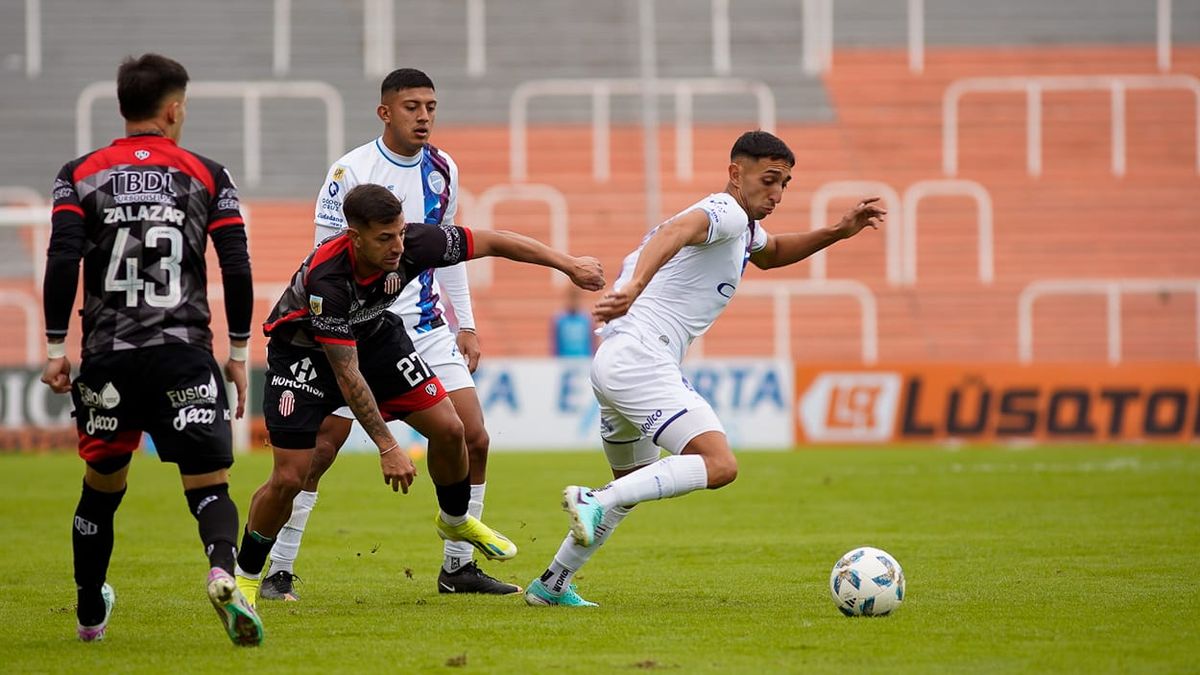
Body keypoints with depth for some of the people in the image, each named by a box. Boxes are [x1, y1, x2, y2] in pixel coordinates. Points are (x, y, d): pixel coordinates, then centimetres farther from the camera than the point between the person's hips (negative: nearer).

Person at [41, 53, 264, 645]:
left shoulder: (80, 175, 6)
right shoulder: (206, 175, 6)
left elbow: (62, 263, -5)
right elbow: (237, 269, 1)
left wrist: (56, 347, 0)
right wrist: (239, 352, 9)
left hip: (106, 357, 2)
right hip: (183, 353, -1)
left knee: (102, 484, 19)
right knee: (209, 482, -4)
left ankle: (90, 612, 29)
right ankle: (222, 571, -34)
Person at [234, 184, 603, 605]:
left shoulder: (413, 243, -28)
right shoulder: (326, 277, -40)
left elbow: (492, 242, -13)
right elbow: (347, 375, -36)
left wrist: (569, 265, -10)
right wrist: (387, 447, -35)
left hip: (373, 334, 5)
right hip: (304, 349, -5)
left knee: (448, 428, -2)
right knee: (289, 478, -13)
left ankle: (455, 521, 28)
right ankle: (245, 577, 9)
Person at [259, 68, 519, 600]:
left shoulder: (442, 171, 5)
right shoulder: (351, 171, -13)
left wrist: (465, 326, 15)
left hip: (425, 327, 5)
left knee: (472, 438, -2)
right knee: (318, 450, -7)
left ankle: (458, 567, 11)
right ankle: (278, 572, 2)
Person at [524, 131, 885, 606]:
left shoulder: (744, 228, 23)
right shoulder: (726, 212, -9)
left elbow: (772, 253, 46)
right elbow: (673, 233, -30)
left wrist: (837, 233, 30)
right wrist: (633, 289, -49)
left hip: (612, 365, 11)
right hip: (639, 358, -11)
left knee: (633, 486, 26)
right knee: (719, 465, -23)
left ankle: (551, 584, 31)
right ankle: (595, 501, -27)